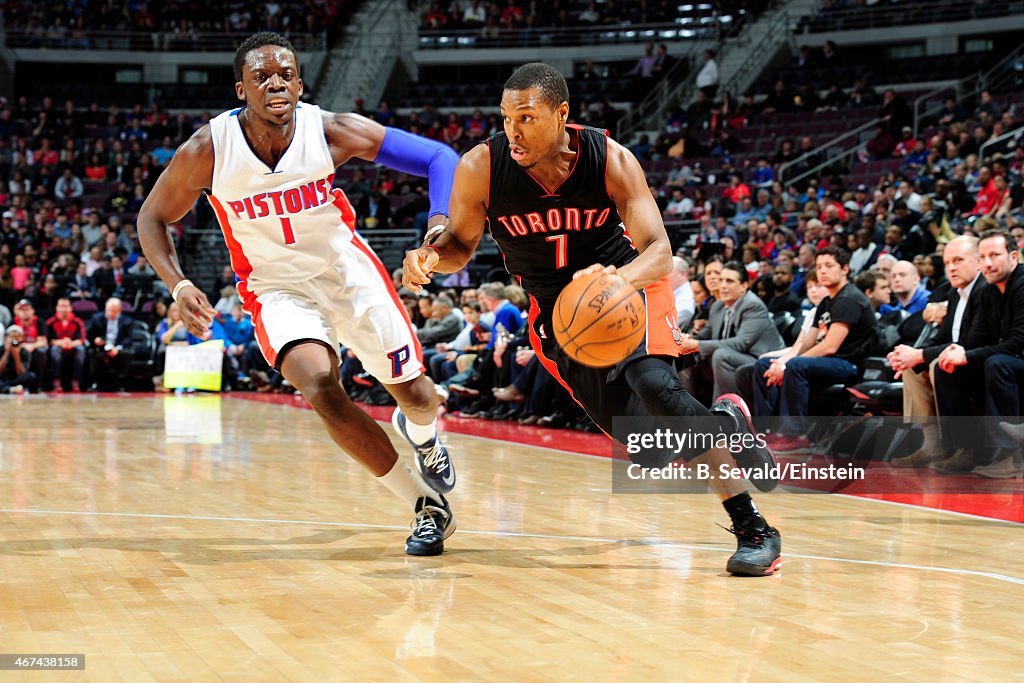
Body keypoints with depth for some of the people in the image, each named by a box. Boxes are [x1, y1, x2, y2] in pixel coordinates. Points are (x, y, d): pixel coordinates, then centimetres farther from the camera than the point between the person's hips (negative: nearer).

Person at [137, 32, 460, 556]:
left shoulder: (331, 131, -19)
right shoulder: (206, 151, -19)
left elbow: (438, 157, -14)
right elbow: (153, 218, -3)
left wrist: (440, 222, -32)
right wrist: (179, 286, -19)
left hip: (349, 272, 1)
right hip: (277, 290, -1)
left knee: (414, 392, 6)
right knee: (321, 388, -26)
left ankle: (421, 434, 49)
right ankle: (428, 507, -9)